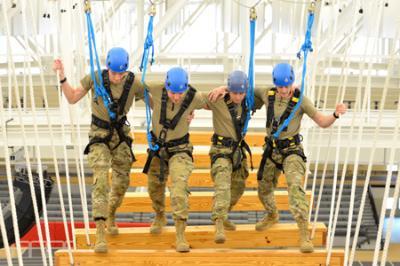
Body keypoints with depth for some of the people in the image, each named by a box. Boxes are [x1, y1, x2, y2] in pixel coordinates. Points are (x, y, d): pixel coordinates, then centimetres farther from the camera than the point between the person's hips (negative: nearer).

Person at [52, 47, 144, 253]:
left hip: (121, 135, 2)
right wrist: (62, 76, -18)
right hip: (99, 136, -2)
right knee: (100, 181, -18)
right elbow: (72, 99, -6)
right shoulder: (95, 78, -17)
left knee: (122, 182, 13)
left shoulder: (134, 83, -16)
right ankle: (100, 235, -17)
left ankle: (111, 216, 43)